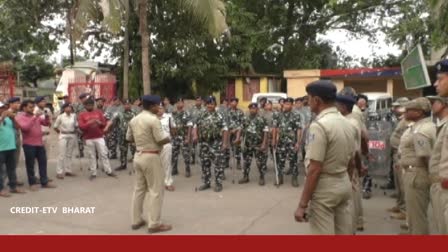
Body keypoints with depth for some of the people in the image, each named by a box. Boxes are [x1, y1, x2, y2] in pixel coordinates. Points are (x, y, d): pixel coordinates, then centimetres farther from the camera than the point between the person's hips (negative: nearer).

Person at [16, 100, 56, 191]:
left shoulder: (37, 116, 13)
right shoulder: (20, 117, -4)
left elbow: (46, 123, 10)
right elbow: (25, 127, -21)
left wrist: (47, 116, -9)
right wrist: (34, 117, -24)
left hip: (40, 143, 6)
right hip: (29, 144, -6)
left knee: (43, 163, 7)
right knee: (30, 165, 3)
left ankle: (44, 182, 14)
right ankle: (32, 183, 11)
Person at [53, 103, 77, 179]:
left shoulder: (74, 116, 1)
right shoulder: (60, 117, -7)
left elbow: (76, 125, 11)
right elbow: (55, 127, 1)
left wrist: (73, 131, 3)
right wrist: (60, 133, 3)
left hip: (72, 136, 4)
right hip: (63, 136, -4)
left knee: (69, 154, 11)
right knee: (62, 154, -5)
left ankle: (68, 170, 19)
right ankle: (59, 172, 0)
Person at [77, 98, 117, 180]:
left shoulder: (98, 112, 9)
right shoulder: (82, 115, 4)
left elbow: (104, 123, 6)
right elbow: (81, 126, -6)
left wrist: (99, 122, -16)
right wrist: (89, 123, -21)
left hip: (99, 137, 1)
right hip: (89, 139, -1)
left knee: (103, 154, 2)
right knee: (91, 156, 4)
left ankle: (109, 171, 8)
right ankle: (93, 173, 11)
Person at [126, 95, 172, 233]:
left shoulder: (134, 120, 8)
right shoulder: (153, 120, -17)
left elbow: (129, 138, 15)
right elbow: (161, 140, -19)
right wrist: (168, 139, 1)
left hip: (138, 156, 8)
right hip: (151, 157, -8)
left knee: (139, 189, 15)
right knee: (155, 191, -1)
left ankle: (136, 220, 22)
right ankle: (154, 224, 3)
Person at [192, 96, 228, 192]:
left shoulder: (219, 116, -4)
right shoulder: (202, 116, 10)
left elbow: (225, 130, -6)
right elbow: (196, 126, 15)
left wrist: (224, 143, -11)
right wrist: (195, 135, -5)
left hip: (216, 143, -4)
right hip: (204, 143, 5)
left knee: (218, 163, -3)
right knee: (205, 163, 10)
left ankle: (218, 183, 6)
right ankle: (206, 183, 22)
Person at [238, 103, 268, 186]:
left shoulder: (262, 120, -9)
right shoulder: (245, 119, 6)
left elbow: (265, 132, -11)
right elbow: (243, 131, 15)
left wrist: (264, 144, -17)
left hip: (259, 145, -5)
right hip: (247, 144, 5)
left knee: (261, 162, 2)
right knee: (246, 161, 11)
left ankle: (262, 178, 16)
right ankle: (245, 177, 23)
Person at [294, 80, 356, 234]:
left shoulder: (319, 125, -18)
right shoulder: (347, 124, 8)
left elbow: (314, 169, -21)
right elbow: (350, 160, 15)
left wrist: (302, 204, -18)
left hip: (324, 188, -8)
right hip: (344, 185, 8)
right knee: (344, 232, 15)